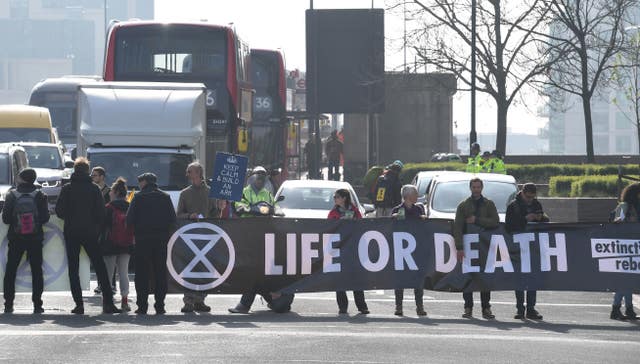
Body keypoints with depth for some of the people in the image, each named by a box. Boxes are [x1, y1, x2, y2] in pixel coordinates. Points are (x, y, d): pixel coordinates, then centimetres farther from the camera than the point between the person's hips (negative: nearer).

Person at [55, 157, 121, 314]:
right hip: (90, 233, 0)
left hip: (71, 233, 0)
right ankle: (108, 303, -3)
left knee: (73, 269, 5)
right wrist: (97, 227, 10)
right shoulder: (94, 188, -2)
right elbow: (101, 212, -4)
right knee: (100, 268, 4)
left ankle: (79, 303, -3)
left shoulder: (66, 189, -1)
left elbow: (59, 211, -2)